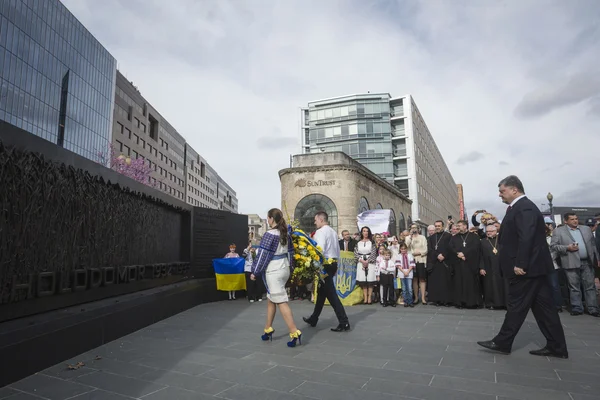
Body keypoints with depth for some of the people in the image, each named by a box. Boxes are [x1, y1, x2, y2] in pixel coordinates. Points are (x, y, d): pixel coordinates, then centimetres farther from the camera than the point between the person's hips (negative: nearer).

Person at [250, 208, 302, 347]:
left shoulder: (270, 234, -16)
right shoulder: (286, 233, 6)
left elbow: (262, 255, -15)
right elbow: (290, 251, 12)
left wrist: (255, 272, -6)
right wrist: (290, 267, 20)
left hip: (273, 272, -8)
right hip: (284, 269, 8)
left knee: (281, 302, -6)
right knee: (270, 299, 19)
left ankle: (294, 333, -9)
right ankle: (268, 330, 27)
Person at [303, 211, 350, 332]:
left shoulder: (320, 232, -12)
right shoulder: (333, 232, 15)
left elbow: (320, 250, -24)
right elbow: (338, 251, 17)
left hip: (325, 264, -9)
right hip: (333, 263, 10)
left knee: (331, 294, -5)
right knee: (322, 292, 17)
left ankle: (344, 322, -4)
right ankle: (313, 319, 29)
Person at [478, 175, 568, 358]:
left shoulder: (523, 207, -16)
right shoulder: (521, 207, 16)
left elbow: (526, 238, -24)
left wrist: (519, 264, -24)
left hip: (527, 267, -10)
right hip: (533, 266, 10)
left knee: (517, 306, -1)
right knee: (543, 307, 12)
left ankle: (502, 343, 9)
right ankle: (556, 347, 19)